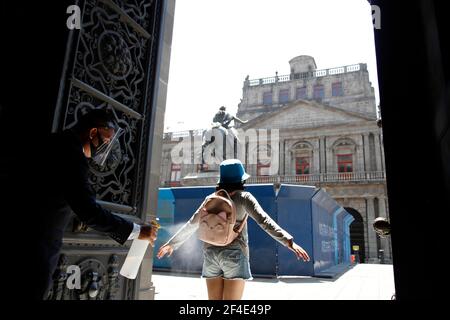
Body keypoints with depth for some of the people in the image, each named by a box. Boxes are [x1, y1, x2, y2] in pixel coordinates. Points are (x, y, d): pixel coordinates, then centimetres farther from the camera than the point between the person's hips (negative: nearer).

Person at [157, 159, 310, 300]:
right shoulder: (243, 197, -3)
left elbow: (191, 225, 16)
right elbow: (264, 220, -16)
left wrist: (172, 243, 28)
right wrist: (289, 242, -21)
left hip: (211, 254, 5)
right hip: (234, 254, -4)